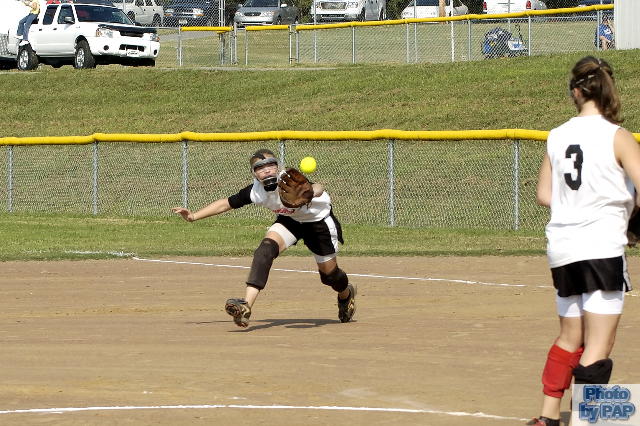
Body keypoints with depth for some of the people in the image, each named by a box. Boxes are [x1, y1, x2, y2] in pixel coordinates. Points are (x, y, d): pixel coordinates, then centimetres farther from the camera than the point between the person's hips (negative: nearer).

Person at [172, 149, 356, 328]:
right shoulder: (255, 191, -23)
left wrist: (309, 193, -81)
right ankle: (246, 306, -33)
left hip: (318, 220, -3)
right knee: (265, 250, -25)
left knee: (329, 273, 7)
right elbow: (227, 203, -10)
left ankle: (346, 294, 46)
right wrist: (194, 216, -16)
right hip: (289, 220, 3)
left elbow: (318, 189, -57)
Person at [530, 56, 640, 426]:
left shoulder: (558, 136, 6)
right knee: (599, 345, -4)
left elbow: (545, 196, 10)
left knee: (571, 337, 21)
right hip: (602, 248, -6)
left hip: (562, 249, 6)